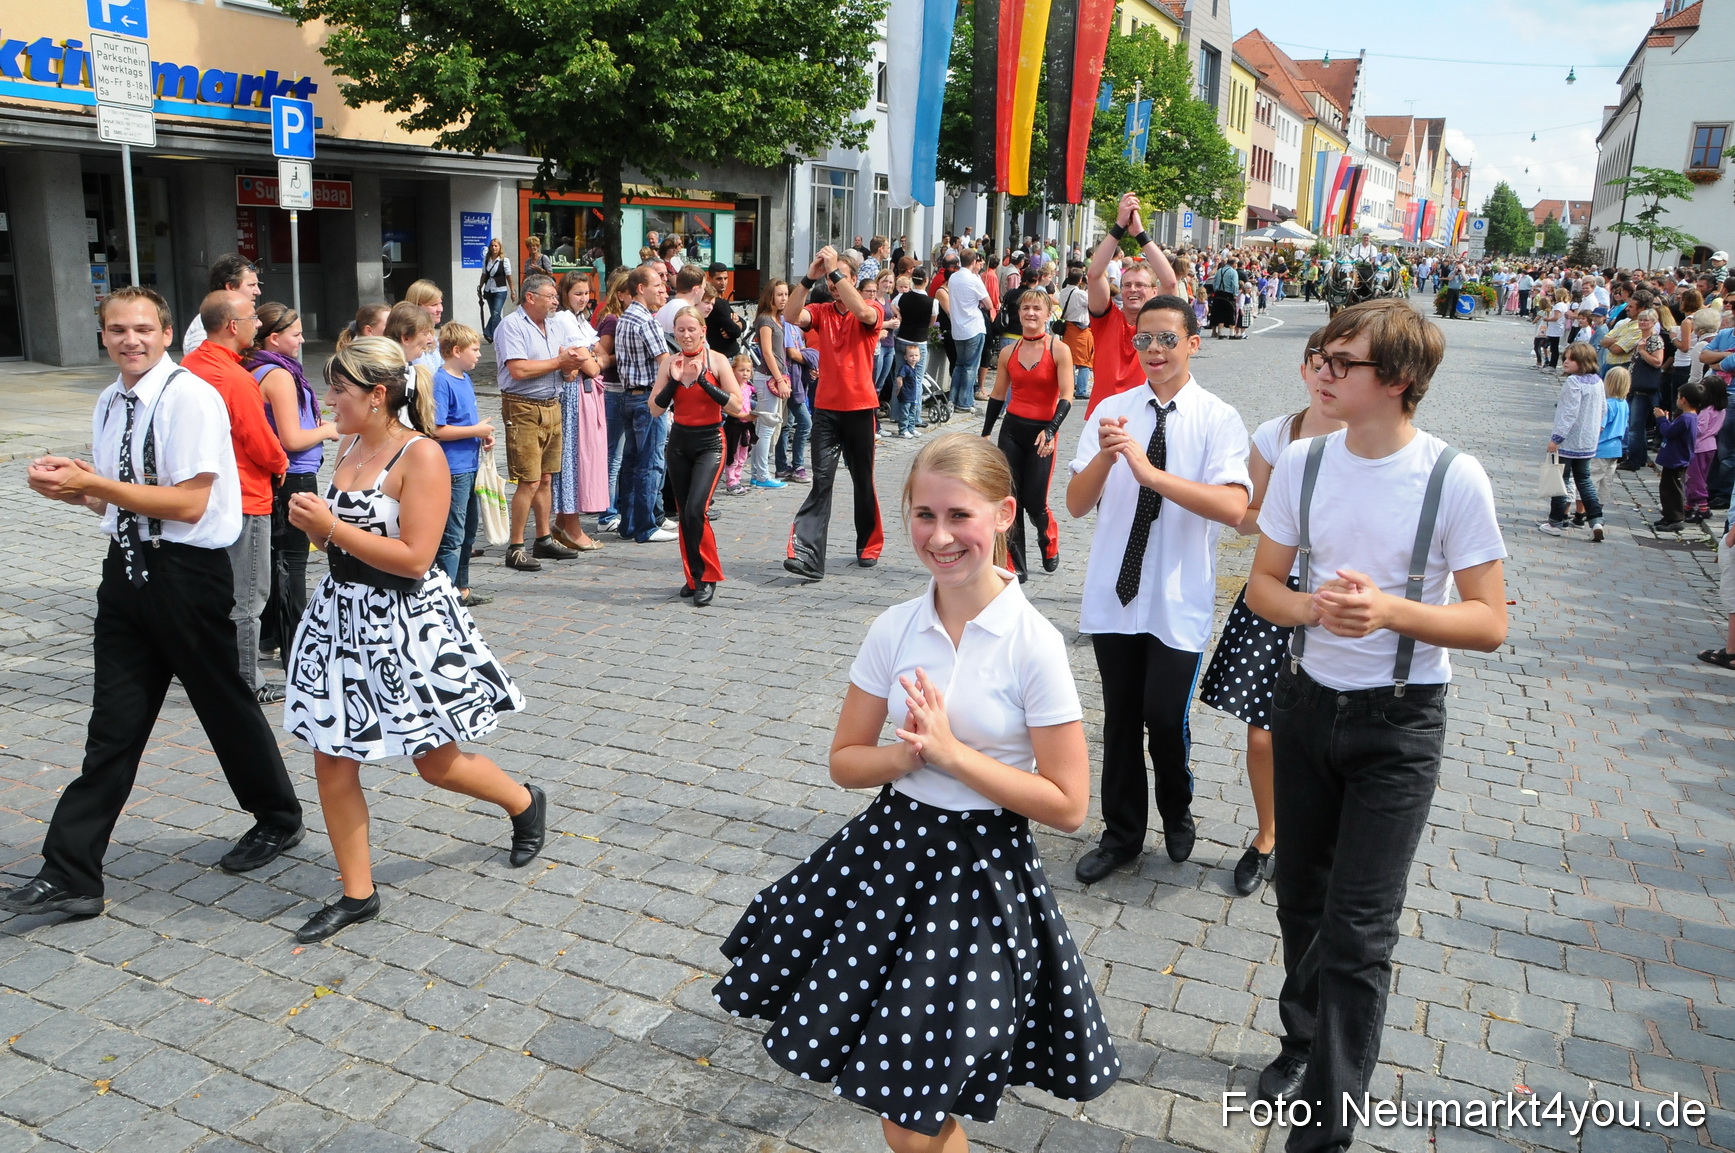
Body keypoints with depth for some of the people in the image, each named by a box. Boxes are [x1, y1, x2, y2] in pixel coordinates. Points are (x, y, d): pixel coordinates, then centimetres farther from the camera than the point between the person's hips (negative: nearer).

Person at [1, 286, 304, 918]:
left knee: (224, 703, 10)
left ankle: (279, 819, 33)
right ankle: (69, 876, 13)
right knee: (113, 724, 8)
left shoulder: (191, 398, -14)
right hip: (127, 570, 7)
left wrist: (94, 484, -17)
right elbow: (117, 502, 18)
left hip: (187, 574, -7)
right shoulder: (109, 404, 10)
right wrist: (73, 488, -2)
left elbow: (189, 504, -19)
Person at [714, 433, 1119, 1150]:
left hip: (982, 870, -4)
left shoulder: (1033, 643, -15)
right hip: (889, 848, 4)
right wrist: (907, 754, -16)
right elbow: (845, 761, 4)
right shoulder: (894, 630, -3)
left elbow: (1067, 805, -13)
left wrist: (952, 752, -19)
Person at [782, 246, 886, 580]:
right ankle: (807, 554, -15)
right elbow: (791, 316, -12)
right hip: (826, 408, 1)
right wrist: (809, 278, -21)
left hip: (860, 408, -1)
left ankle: (869, 545, 29)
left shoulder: (872, 312, -1)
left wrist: (835, 270, -26)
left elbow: (863, 311, -25)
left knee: (863, 481, 11)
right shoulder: (821, 312, 6)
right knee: (822, 481, -8)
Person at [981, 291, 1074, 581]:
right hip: (1012, 430, 4)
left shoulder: (1059, 350, -7)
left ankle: (1050, 544, 30)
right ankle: (1014, 565, 9)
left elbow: (1066, 397, -12)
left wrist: (1051, 430, -24)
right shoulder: (1008, 353, 6)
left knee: (1034, 502, -3)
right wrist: (985, 433, 12)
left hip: (1043, 432, -4)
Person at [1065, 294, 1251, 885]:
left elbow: (1233, 506, -23)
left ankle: (1177, 812, 32)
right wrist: (1105, 457, -23)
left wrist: (1152, 474, -32)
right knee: (1120, 718, 14)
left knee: (1166, 717, -1)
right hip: (1113, 592, 3)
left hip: (1179, 601, -3)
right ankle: (1122, 832, 33)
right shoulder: (1111, 410, 1)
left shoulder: (1218, 419, -7)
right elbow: (1076, 504, -4)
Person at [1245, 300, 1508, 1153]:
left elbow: (1489, 624, -11)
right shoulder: (1302, 461, -5)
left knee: (1358, 930, -3)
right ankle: (1305, 1040, 45)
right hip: (1305, 700, 4)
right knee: (1303, 898, 19)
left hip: (1398, 723, -4)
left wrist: (1390, 610, -28)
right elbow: (1263, 585, 2)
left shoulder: (1454, 478, -15)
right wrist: (1314, 606, -20)